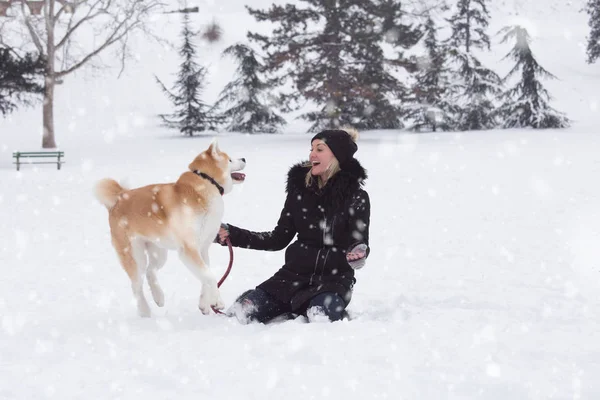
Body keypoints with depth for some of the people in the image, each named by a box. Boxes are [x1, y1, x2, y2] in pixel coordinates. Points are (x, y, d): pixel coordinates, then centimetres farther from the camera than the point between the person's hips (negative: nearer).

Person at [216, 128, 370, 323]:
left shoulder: (356, 197, -8)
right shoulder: (300, 187, 4)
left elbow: (359, 246, -6)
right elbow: (279, 239, 10)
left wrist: (359, 254, -31)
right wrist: (232, 235, 0)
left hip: (334, 279, -4)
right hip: (294, 275, 4)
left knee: (319, 318, -36)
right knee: (239, 312, -16)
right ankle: (296, 310, 8)